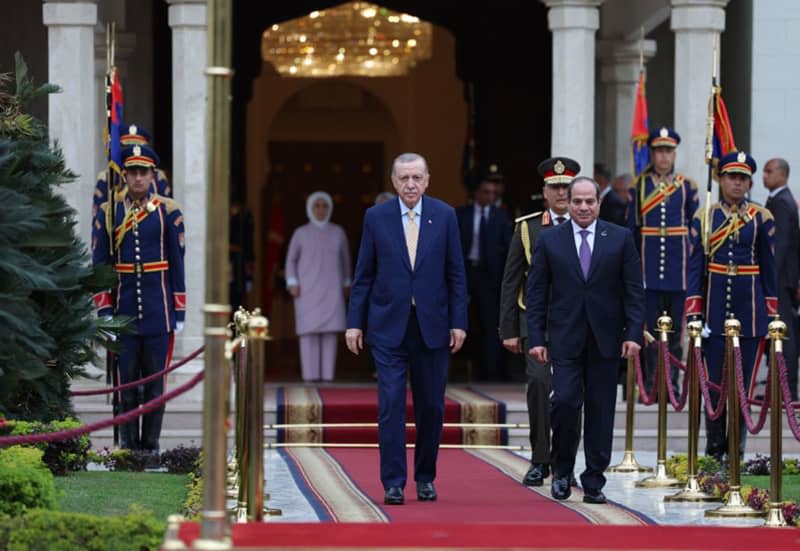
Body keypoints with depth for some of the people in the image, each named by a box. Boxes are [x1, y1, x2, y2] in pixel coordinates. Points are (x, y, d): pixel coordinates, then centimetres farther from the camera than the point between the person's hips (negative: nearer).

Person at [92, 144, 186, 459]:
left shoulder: (168, 212, 3)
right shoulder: (108, 212, 4)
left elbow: (177, 264, 4)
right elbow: (99, 264, 4)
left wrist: (179, 312, 0)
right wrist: (104, 311, -3)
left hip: (158, 310, 0)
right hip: (123, 310, 0)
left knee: (155, 380, 3)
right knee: (126, 380, 3)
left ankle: (151, 445, 9)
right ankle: (128, 445, 8)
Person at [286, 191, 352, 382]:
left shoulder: (338, 232, 6)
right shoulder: (301, 233, 1)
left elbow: (345, 258, 17)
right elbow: (291, 260, 5)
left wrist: (346, 284, 16)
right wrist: (292, 284, -7)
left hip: (330, 288, 2)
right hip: (307, 288, -2)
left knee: (330, 329, -4)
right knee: (309, 329, -6)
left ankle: (327, 373, 0)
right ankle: (310, 374, -3)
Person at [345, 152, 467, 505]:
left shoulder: (445, 216, 3)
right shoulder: (376, 217, 2)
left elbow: (455, 274, 4)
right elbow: (363, 275, 4)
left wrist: (458, 322, -2)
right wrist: (354, 322, -1)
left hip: (432, 326, 1)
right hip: (388, 326, -1)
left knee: (431, 407, 6)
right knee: (391, 406, -6)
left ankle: (425, 477, 20)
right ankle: (393, 483, -3)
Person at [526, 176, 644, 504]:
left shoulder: (620, 239, 5)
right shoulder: (549, 241, 4)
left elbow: (634, 290, 4)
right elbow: (536, 294, 4)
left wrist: (634, 333, -5)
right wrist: (536, 338, -4)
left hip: (605, 338, 1)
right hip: (565, 338, -1)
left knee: (600, 410, 3)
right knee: (565, 401, -13)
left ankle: (594, 482, 10)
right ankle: (562, 470, 8)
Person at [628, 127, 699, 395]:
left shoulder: (687, 185, 5)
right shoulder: (640, 185, 5)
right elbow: (632, 226, 6)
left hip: (678, 261, 0)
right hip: (649, 261, 0)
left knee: (676, 323, 2)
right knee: (649, 324, 1)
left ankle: (672, 381, 8)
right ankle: (651, 381, 6)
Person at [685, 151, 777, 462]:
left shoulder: (762, 219, 4)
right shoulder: (703, 217, 3)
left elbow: (769, 268, 6)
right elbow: (695, 266, 2)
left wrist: (771, 314, 3)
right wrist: (693, 312, -4)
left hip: (749, 309, 0)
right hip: (715, 309, 0)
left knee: (742, 381, 2)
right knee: (715, 381, 1)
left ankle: (736, 450, 9)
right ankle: (714, 450, 8)